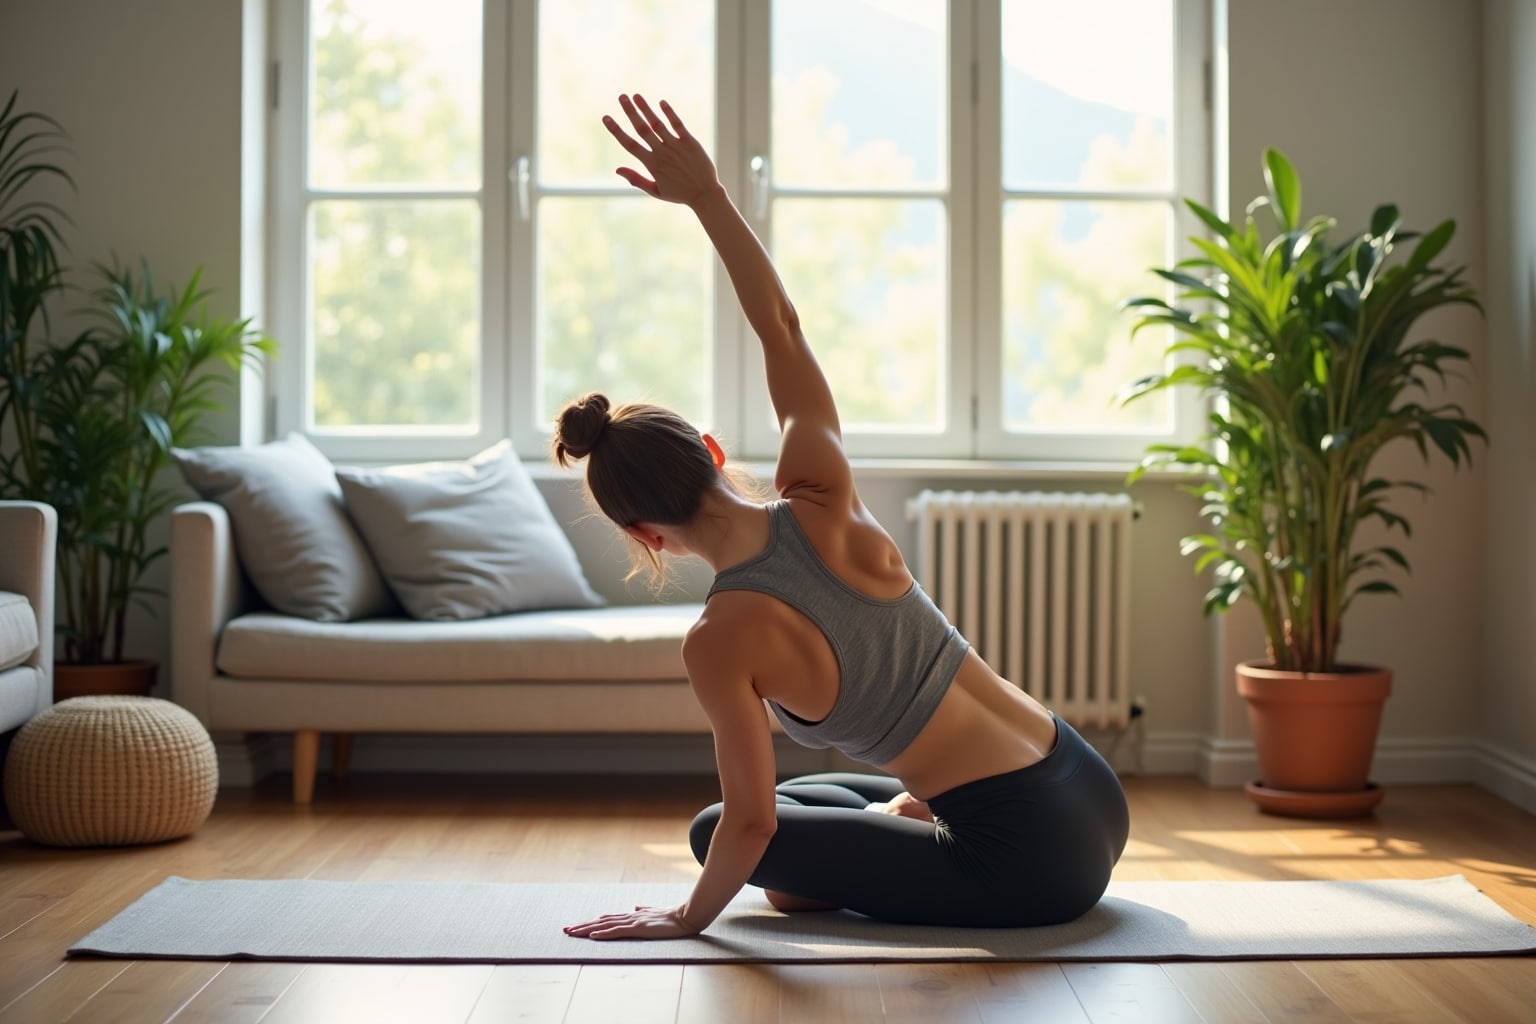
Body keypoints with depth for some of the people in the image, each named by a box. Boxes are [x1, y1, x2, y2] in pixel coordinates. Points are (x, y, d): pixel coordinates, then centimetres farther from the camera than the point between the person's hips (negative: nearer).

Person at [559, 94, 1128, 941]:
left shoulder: (721, 641, -19)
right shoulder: (821, 502, -6)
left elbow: (750, 820, -12)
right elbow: (782, 329, 3)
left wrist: (689, 916, 6)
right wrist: (706, 195, 2)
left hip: (1031, 861, -7)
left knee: (714, 831, 14)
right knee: (857, 793, 36)